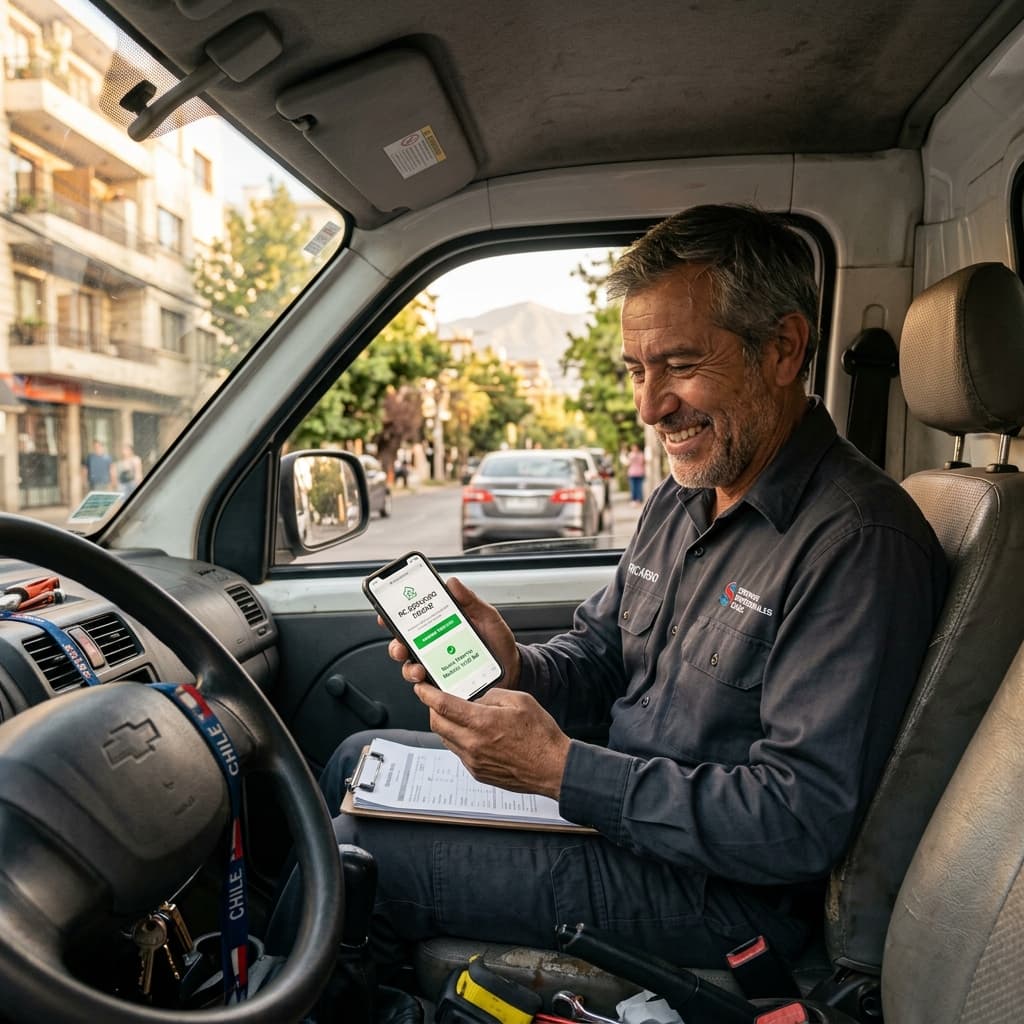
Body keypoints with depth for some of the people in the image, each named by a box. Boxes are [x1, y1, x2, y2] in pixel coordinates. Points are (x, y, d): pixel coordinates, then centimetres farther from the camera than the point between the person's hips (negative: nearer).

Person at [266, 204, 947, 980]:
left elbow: (800, 824, -27)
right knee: (363, 760, 12)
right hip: (606, 793, 9)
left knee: (359, 856, -13)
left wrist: (562, 769, -27)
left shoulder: (859, 544, -25)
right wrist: (516, 669, -13)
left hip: (723, 888, -8)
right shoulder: (683, 496, 4)